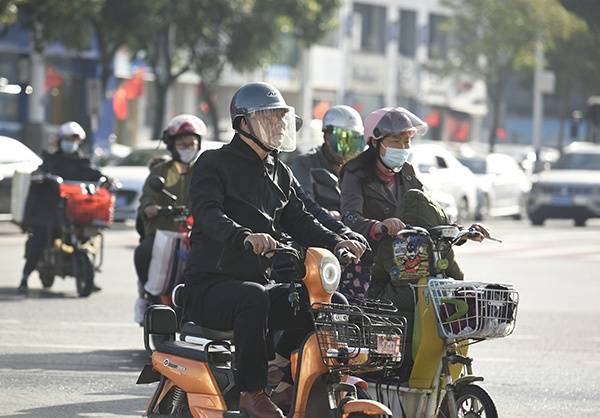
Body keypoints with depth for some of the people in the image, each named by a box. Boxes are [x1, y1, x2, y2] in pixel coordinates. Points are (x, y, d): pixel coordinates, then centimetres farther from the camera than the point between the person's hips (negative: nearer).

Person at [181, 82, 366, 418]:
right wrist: (245, 236, -43)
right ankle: (253, 391, -33)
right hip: (209, 286, -7)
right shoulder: (215, 163, -4)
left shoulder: (280, 173, 20)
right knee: (253, 297, -39)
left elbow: (299, 220, 15)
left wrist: (337, 242, -5)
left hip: (258, 281, 7)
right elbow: (207, 214, -22)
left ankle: (283, 380, -6)